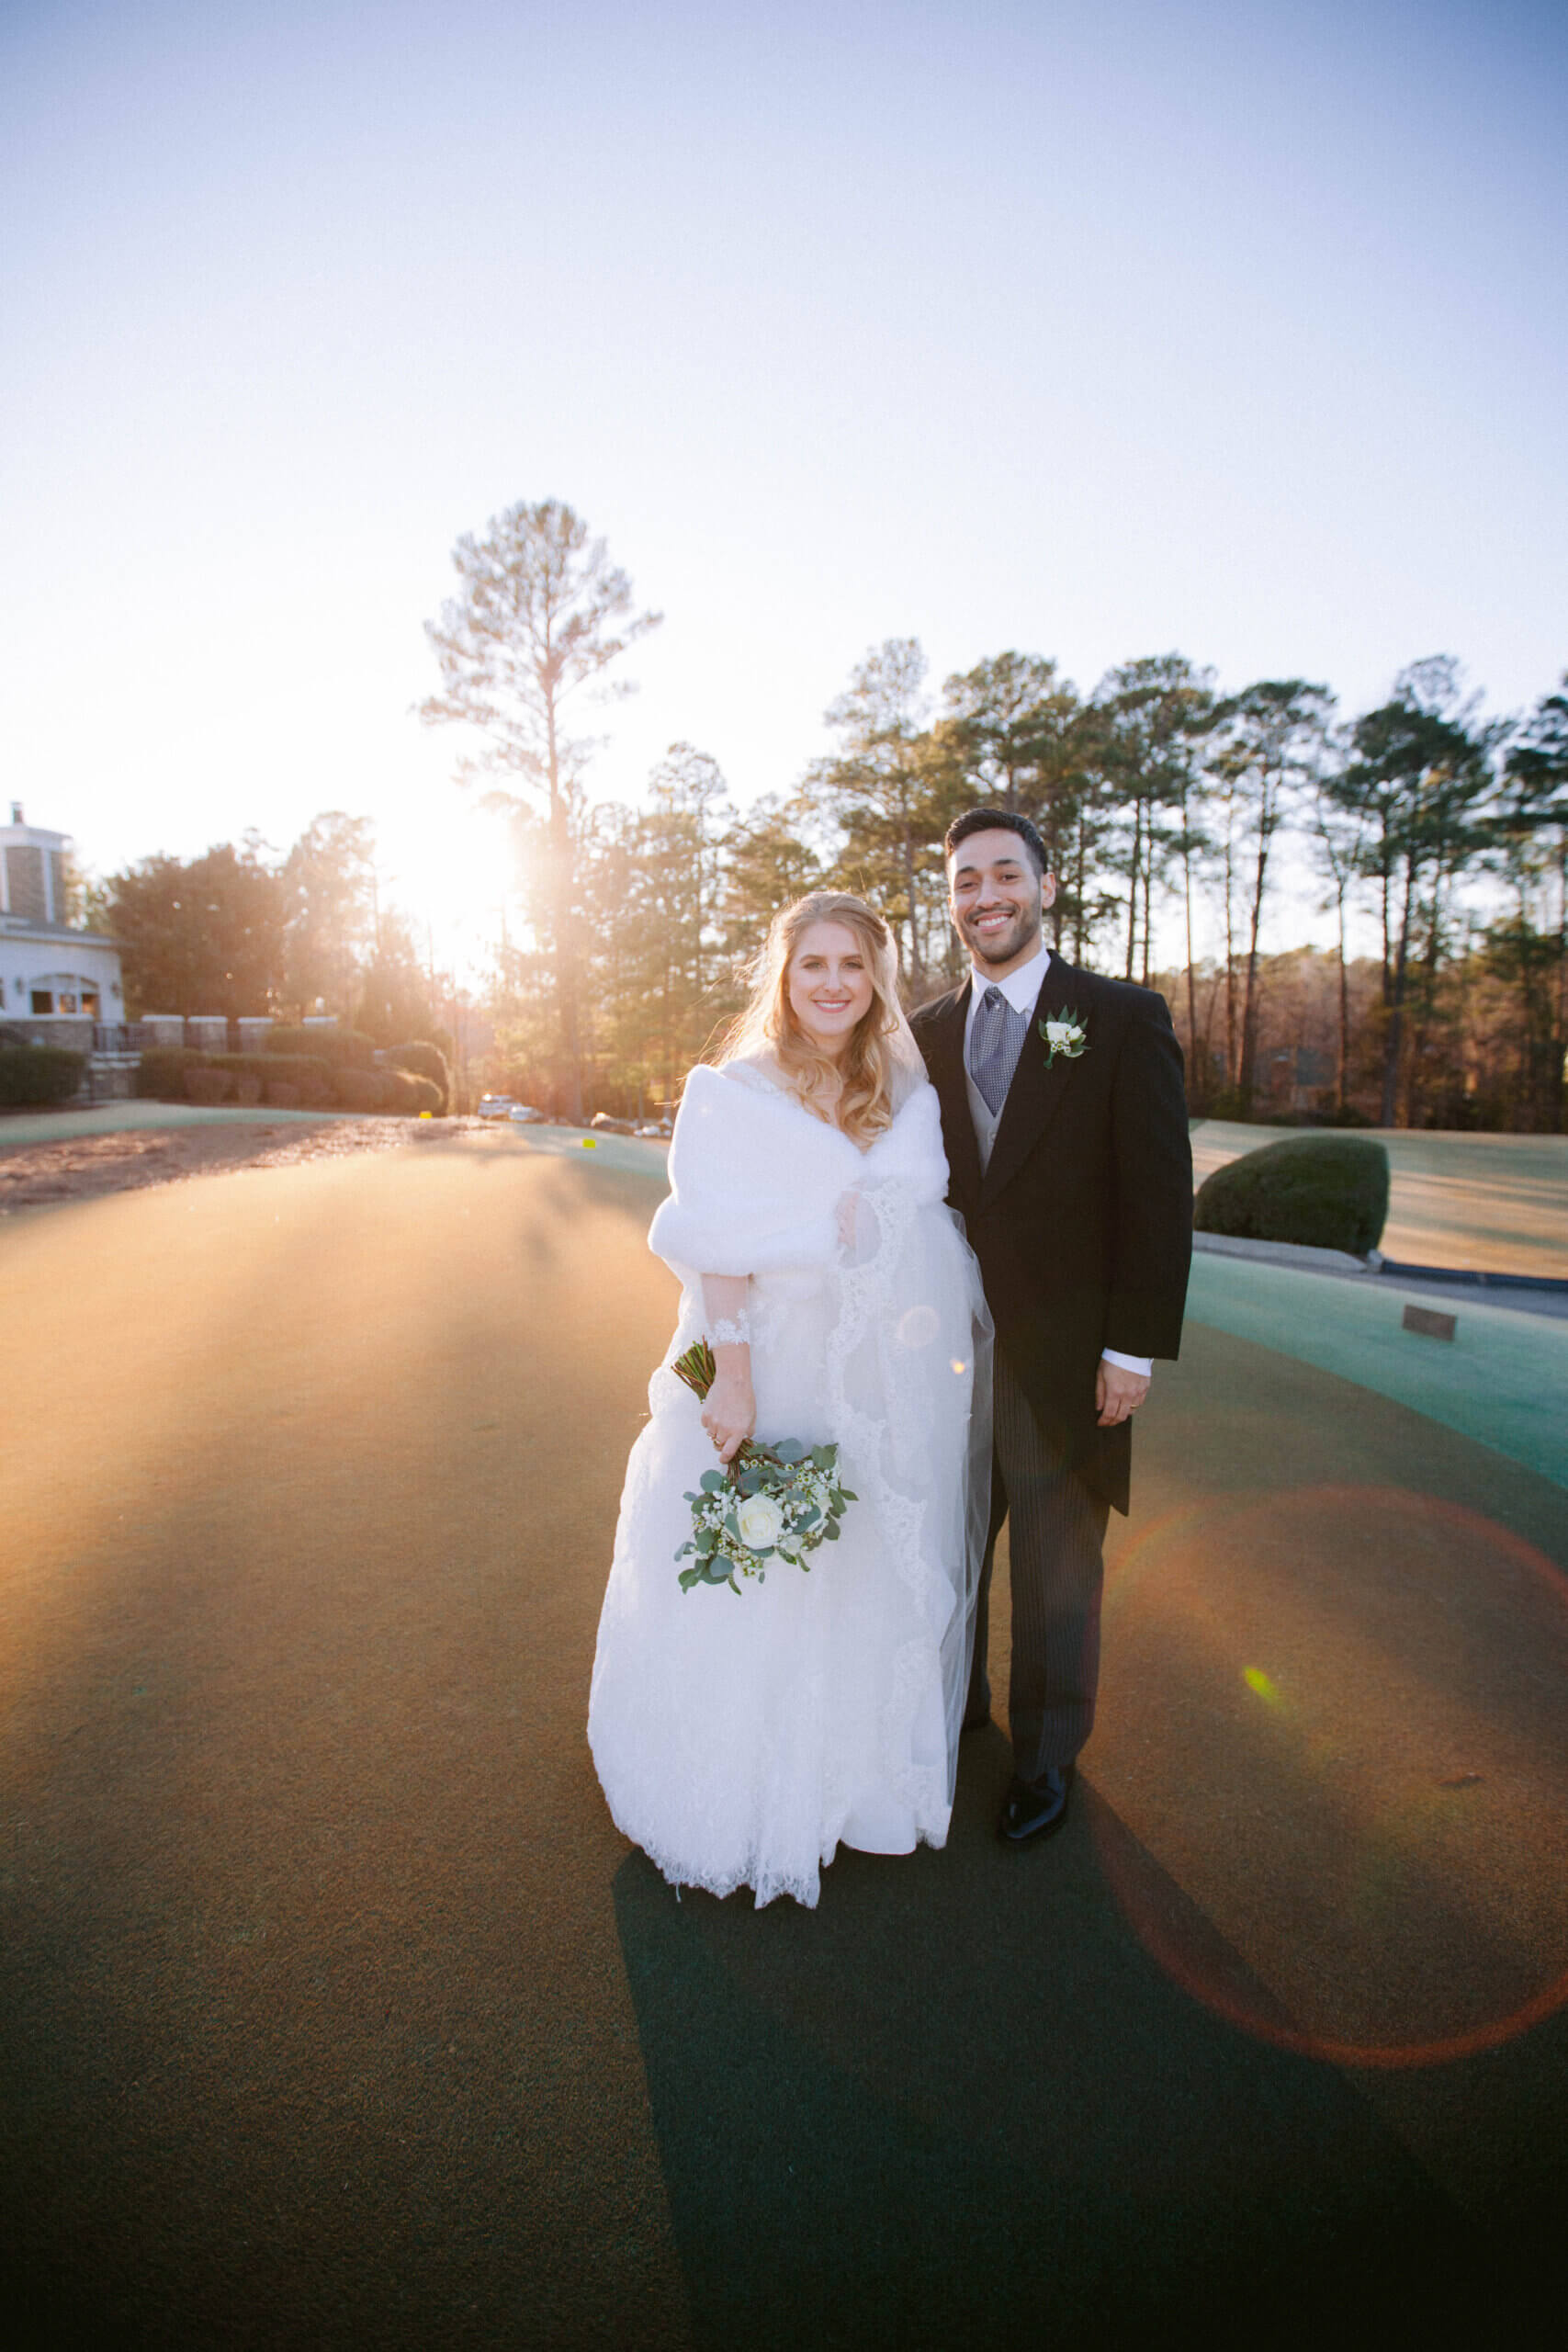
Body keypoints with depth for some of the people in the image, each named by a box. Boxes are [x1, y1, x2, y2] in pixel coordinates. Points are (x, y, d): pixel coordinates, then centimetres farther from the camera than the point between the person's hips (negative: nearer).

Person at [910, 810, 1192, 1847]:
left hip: (1064, 1358, -3)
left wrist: (1136, 1348, -11)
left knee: (1057, 1569, 15)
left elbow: (1160, 1195, -8)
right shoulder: (927, 1032, 6)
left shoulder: (1123, 1018, -6)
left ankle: (1047, 1757, 38)